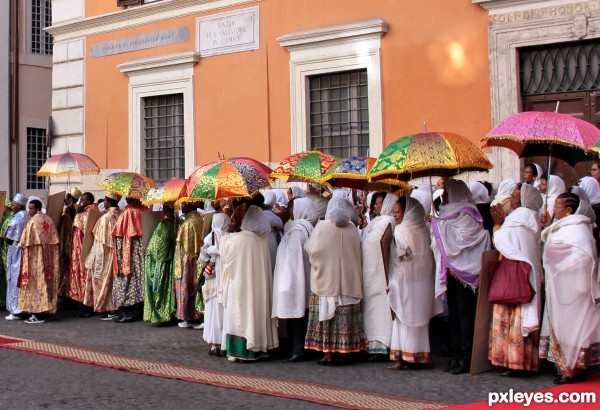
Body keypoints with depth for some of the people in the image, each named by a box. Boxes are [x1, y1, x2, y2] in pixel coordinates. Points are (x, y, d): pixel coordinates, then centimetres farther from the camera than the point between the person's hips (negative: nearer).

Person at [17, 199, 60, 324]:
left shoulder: (33, 221, -12)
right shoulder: (48, 219, 10)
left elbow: (26, 242, -11)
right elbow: (54, 239, 10)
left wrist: (22, 246, 6)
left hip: (35, 257, -7)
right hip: (48, 257, 7)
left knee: (36, 282, -4)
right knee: (46, 281, 9)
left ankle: (38, 314, -6)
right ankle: (47, 311, 11)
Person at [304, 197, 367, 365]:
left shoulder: (321, 227, -8)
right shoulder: (353, 230, 1)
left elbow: (310, 248, -6)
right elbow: (357, 255, 9)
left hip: (325, 280, -3)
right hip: (348, 280, 3)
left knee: (326, 314, 2)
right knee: (345, 315, 7)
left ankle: (327, 353, 0)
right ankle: (343, 352, 10)